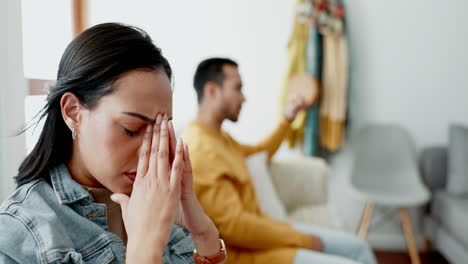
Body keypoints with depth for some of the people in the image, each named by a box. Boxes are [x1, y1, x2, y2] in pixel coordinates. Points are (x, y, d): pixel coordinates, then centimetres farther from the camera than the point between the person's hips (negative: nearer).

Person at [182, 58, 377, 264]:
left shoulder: (218, 137, 9)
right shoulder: (201, 152, -23)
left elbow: (261, 153, 30)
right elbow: (234, 226, -27)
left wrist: (287, 119, 18)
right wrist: (303, 239, -17)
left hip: (257, 229, 10)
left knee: (357, 246, 10)